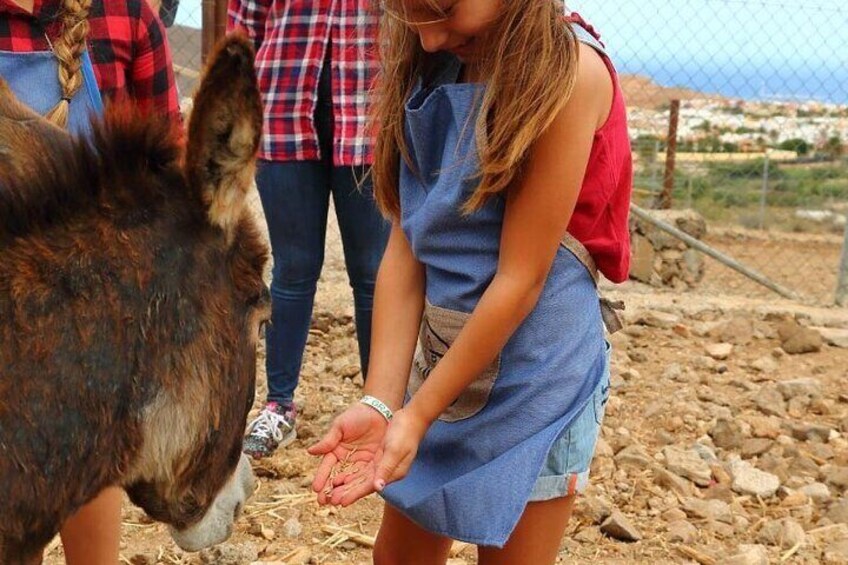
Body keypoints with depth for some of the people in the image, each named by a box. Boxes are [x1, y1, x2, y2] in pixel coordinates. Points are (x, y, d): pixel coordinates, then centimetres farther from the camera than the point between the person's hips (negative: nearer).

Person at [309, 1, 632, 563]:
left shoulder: (567, 71, -19)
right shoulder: (432, 70, 0)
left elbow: (520, 279, -20)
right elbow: (405, 247, -5)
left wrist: (419, 413, -16)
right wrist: (379, 402, -13)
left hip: (537, 375, -6)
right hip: (441, 357, 6)